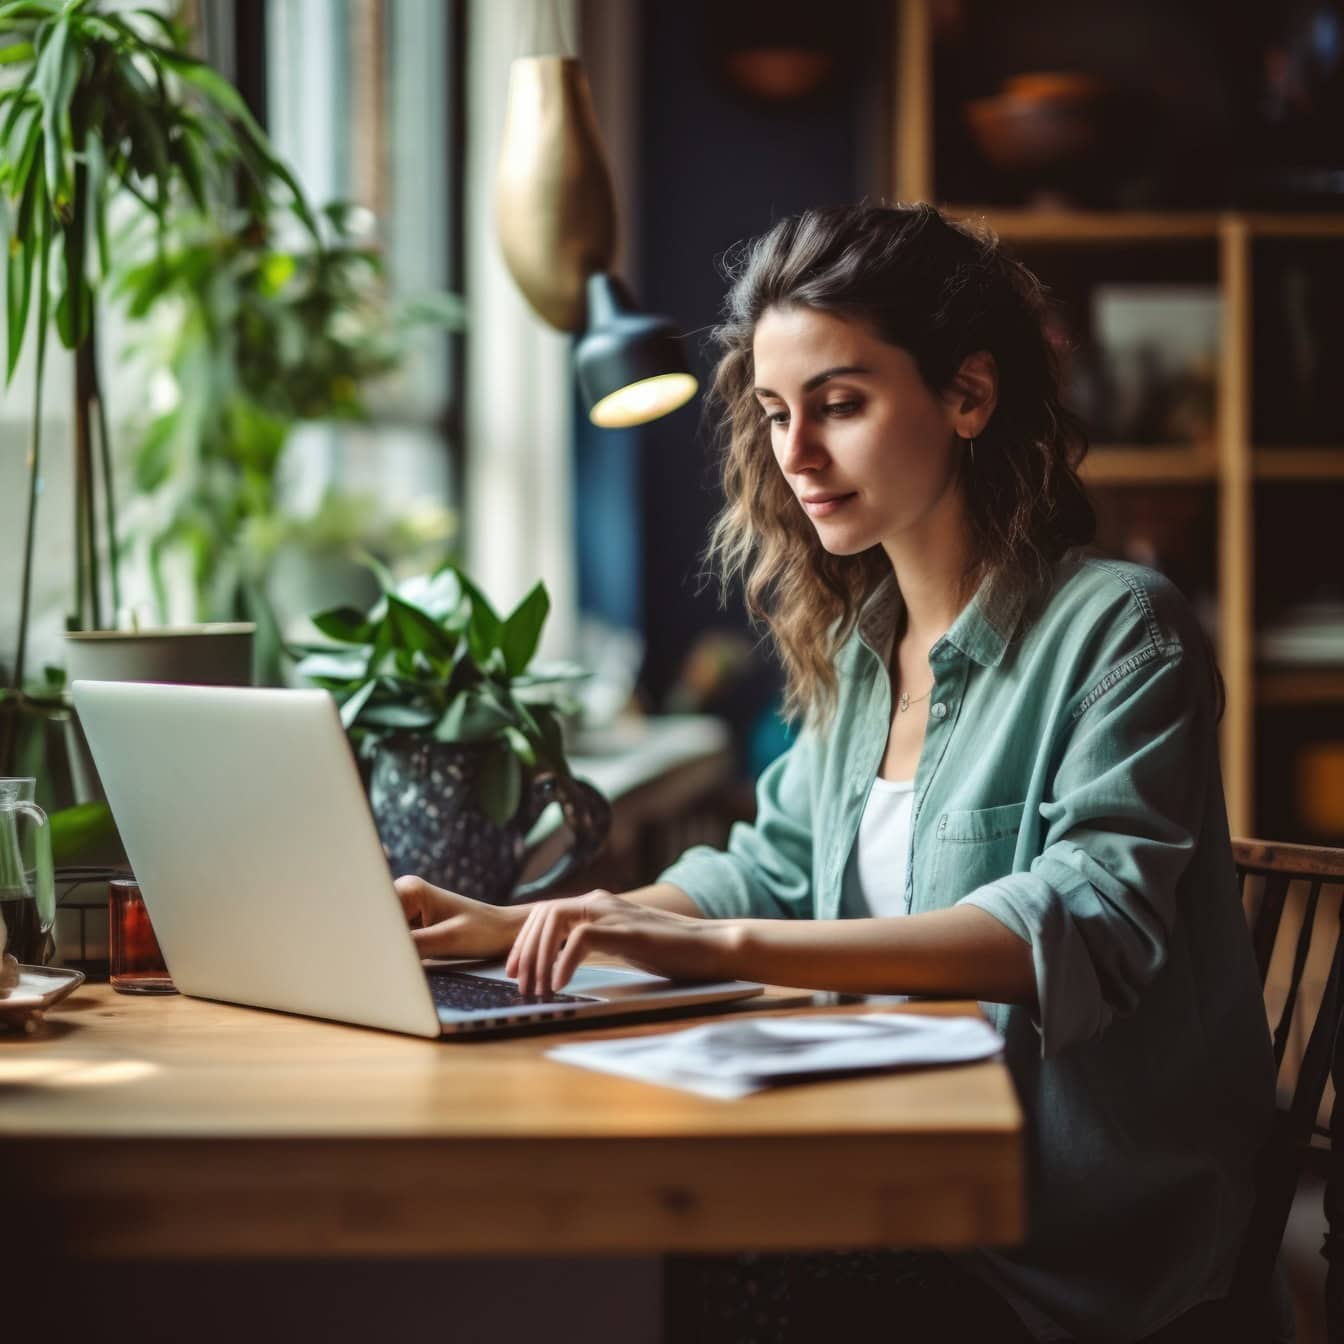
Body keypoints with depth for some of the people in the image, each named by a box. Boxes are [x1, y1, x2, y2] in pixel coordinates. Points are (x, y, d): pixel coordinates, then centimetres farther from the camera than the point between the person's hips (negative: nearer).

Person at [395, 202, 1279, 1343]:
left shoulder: (1118, 631, -9)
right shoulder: (860, 646, 13)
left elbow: (1087, 921, -23)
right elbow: (777, 866, 23)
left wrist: (720, 944, -31)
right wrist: (512, 926, 8)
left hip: (1080, 1231, -6)